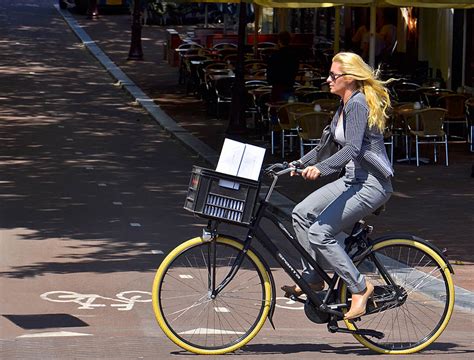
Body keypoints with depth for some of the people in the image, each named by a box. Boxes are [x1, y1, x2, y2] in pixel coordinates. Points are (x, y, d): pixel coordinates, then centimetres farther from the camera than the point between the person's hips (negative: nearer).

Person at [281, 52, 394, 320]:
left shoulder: (358, 104, -17)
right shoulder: (346, 104, 13)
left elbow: (353, 148, -30)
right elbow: (329, 142, 23)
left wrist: (320, 168, -41)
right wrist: (301, 163, 18)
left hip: (371, 184, -10)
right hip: (354, 180, 10)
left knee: (320, 233, -16)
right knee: (302, 214, 5)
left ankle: (360, 288, -5)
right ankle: (313, 278, 13)